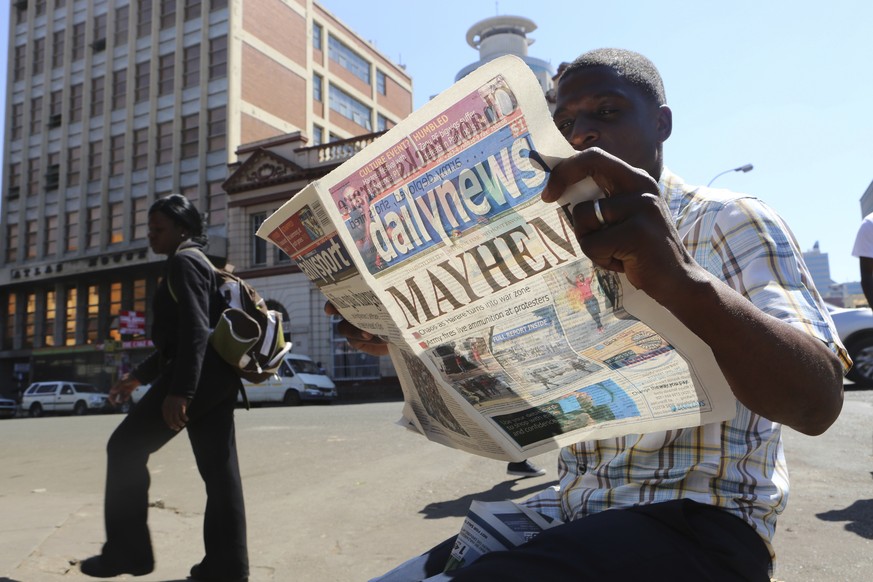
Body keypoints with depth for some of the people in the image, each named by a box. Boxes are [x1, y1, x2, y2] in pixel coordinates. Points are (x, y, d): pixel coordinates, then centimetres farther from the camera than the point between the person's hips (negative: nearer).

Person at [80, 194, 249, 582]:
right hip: (216, 375, 10)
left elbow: (195, 330, -19)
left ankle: (127, 549, 6)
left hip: (198, 374, -10)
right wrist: (140, 376, 30)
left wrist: (179, 390, -25)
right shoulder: (197, 264, 26)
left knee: (126, 447, 1)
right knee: (218, 467, 6)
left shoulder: (182, 263, -5)